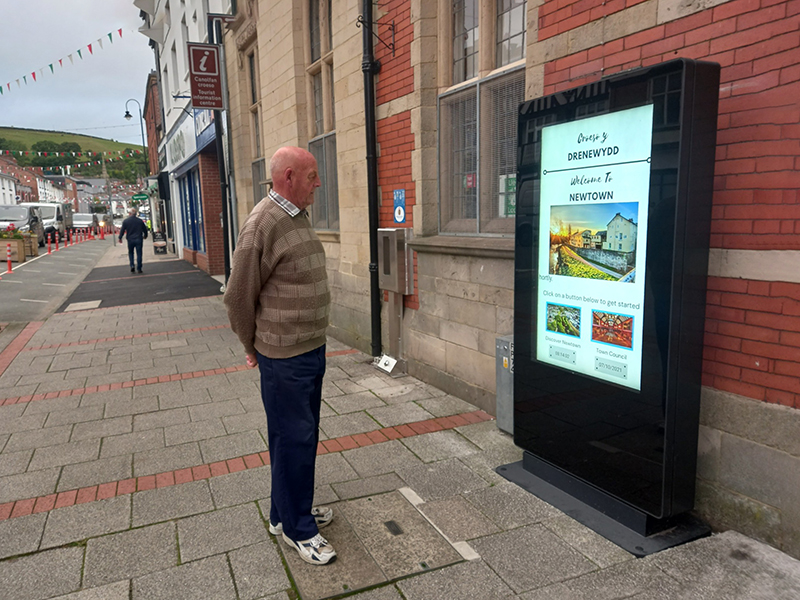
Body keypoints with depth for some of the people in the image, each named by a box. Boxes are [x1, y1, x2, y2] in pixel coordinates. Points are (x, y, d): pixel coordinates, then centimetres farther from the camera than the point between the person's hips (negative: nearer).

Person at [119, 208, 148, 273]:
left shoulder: (125, 221, -2)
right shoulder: (140, 221, 1)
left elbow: (122, 230, 0)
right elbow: (145, 229, 11)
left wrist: (120, 238, 12)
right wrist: (145, 236, 29)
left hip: (130, 239, 0)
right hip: (139, 239, 0)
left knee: (130, 253, 16)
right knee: (139, 254, 3)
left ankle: (132, 265, 1)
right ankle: (139, 268, 2)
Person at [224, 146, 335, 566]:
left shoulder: (299, 217, 10)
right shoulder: (263, 225, -20)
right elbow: (239, 297, -14)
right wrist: (253, 349, -1)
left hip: (312, 348, 9)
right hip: (285, 358, -9)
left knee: (303, 435, 19)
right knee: (293, 441, 3)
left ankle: (287, 512, 37)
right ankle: (296, 528, 21)